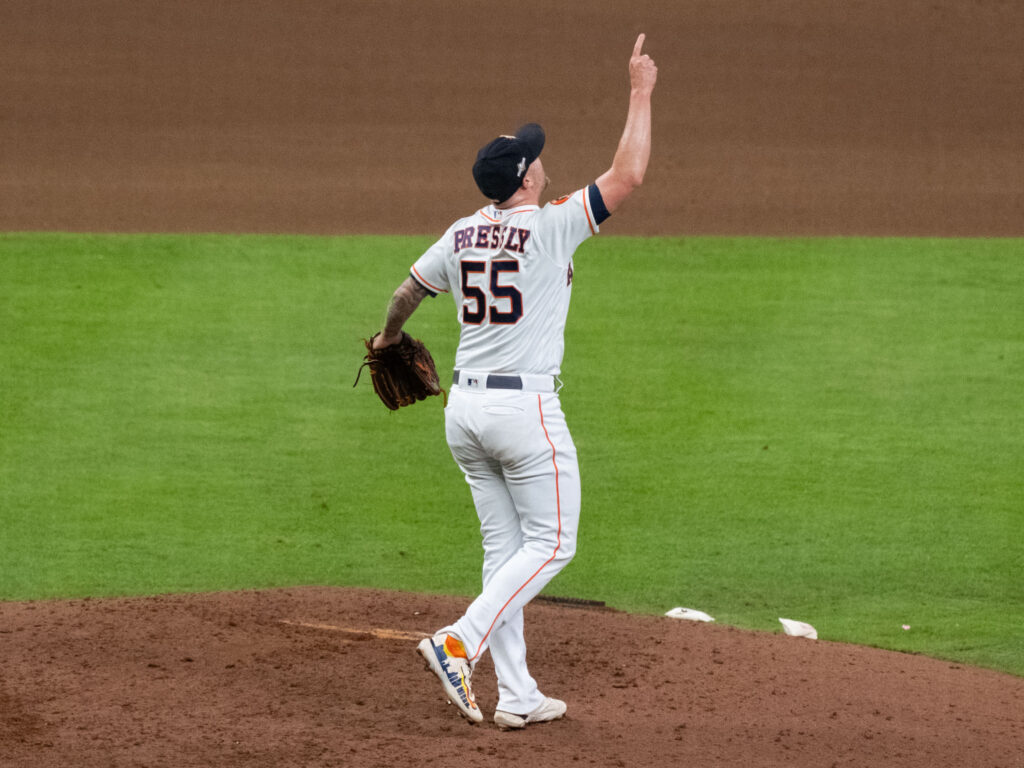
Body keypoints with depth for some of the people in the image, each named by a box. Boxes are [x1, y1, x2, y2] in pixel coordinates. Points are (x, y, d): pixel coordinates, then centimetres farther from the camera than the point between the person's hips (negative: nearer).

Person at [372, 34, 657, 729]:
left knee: (505, 550, 11)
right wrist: (641, 92, -5)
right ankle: (459, 643, -15)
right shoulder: (551, 227, -12)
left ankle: (517, 696, 9)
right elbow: (629, 176, -14)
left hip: (465, 409, 7)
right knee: (550, 544, 2)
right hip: (525, 407, -7)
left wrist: (390, 336, 43)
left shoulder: (462, 236, 7)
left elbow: (407, 293, 22)